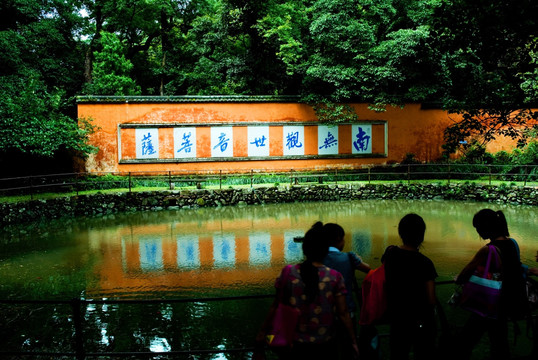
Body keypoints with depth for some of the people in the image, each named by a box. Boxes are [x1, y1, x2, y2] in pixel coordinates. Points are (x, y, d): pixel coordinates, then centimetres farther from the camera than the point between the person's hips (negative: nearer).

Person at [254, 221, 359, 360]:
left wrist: (263, 331, 6)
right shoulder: (335, 277, -10)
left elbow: (276, 306, -5)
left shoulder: (288, 273, -9)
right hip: (324, 346, 0)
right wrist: (353, 342, 4)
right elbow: (343, 313, -7)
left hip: (293, 344, 1)